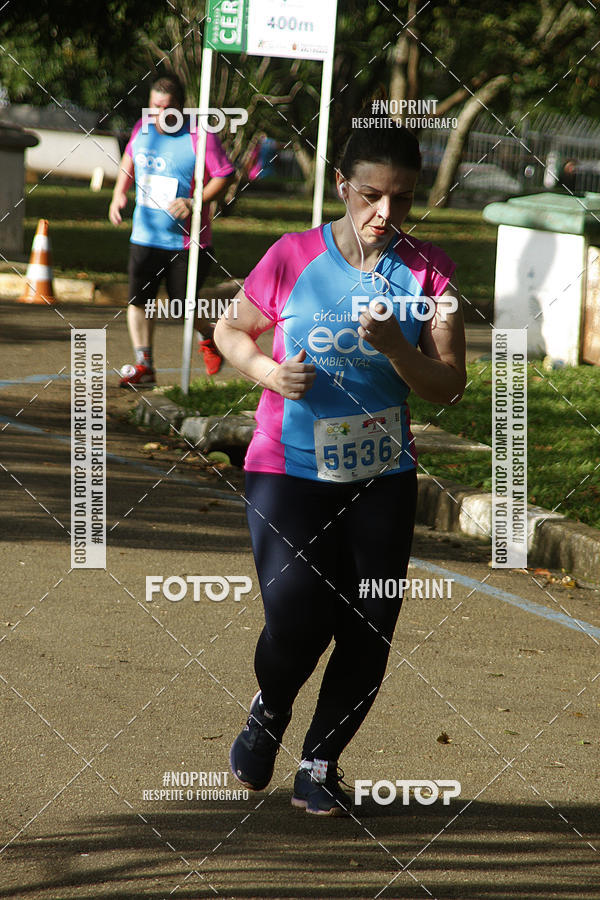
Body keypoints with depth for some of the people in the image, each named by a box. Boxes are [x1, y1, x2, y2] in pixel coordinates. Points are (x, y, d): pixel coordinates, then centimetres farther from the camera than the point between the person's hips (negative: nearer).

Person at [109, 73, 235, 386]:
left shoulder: (199, 136, -13)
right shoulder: (142, 129, 4)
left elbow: (223, 176, -10)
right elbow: (129, 160, 24)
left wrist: (195, 202, -23)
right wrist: (119, 193, 11)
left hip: (187, 240, -5)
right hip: (145, 237, 5)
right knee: (138, 299, -2)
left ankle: (208, 336, 36)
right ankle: (143, 365, 7)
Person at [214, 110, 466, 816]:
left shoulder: (428, 272, -2)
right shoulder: (292, 257, -6)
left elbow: (448, 387, -4)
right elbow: (231, 329, 8)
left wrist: (394, 347, -22)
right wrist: (268, 372, -11)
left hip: (382, 478, 2)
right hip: (289, 472, -2)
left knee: (368, 637, 2)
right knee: (296, 621, -14)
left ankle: (321, 762, 24)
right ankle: (268, 711, 20)